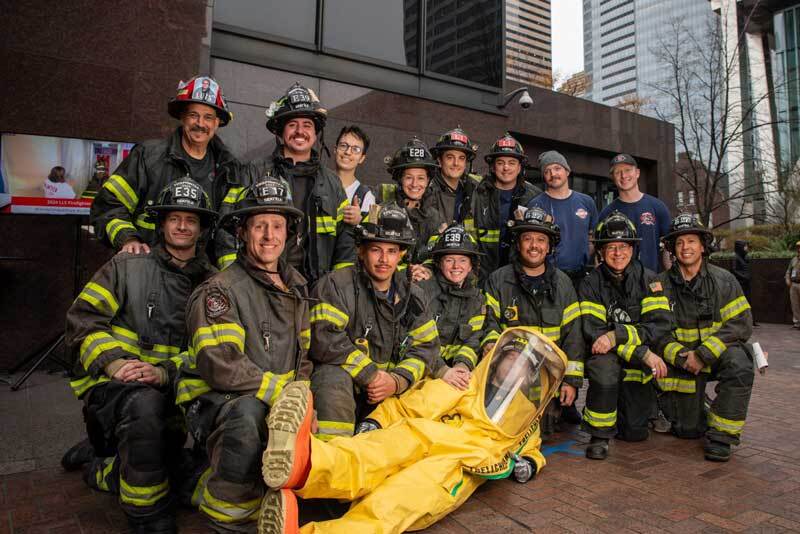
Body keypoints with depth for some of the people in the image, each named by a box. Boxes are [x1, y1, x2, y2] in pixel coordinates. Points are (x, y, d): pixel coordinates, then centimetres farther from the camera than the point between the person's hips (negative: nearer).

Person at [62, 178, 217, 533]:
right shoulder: (127, 267, 6)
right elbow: (83, 318, 0)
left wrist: (165, 371, -17)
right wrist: (112, 361, -16)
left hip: (167, 391, 3)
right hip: (108, 384, -3)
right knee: (144, 402, -37)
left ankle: (101, 464, 25)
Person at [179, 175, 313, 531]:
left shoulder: (295, 288, 13)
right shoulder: (221, 289, -9)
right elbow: (221, 366, -20)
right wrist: (282, 391, -19)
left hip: (279, 407, 7)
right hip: (217, 400, -6)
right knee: (248, 414, -37)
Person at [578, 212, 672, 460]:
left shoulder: (647, 278, -1)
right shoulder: (590, 284, -6)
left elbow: (661, 324, -12)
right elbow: (593, 332, -16)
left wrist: (617, 335, -28)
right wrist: (643, 353, -25)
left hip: (638, 368, 2)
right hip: (607, 357, -1)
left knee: (635, 432, -2)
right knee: (605, 365, -36)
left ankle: (646, 403, 34)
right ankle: (599, 435, -16)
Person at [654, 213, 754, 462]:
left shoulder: (723, 280, -4)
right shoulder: (661, 284, -3)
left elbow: (741, 323, -12)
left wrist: (703, 354, -22)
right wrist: (681, 356, -22)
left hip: (718, 351, 0)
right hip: (679, 360, 0)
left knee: (739, 366, -36)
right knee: (688, 430, -2)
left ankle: (721, 434, -18)